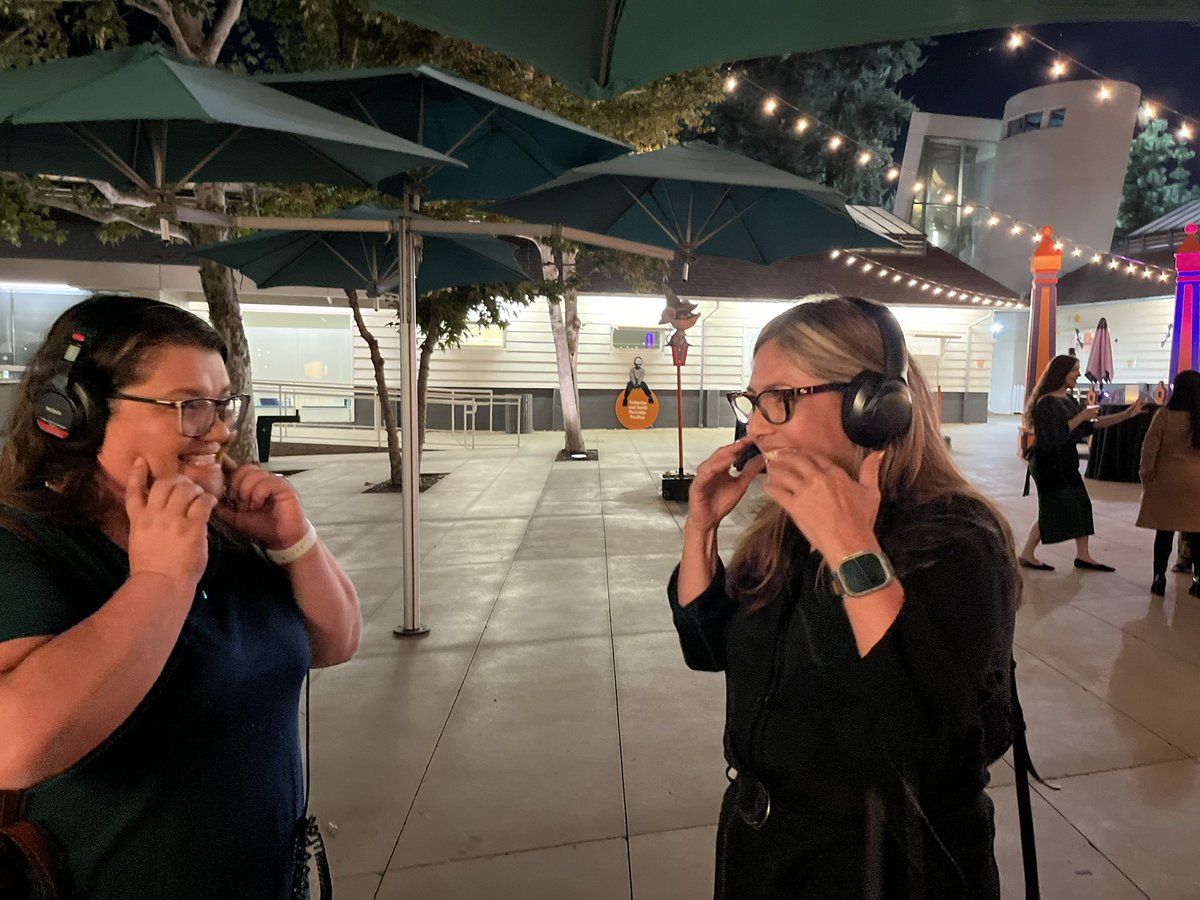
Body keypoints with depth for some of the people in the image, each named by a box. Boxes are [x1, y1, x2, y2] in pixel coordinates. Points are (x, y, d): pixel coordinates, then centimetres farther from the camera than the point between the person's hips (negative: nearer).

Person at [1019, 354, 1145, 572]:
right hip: (1048, 462, -9)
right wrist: (1081, 417, -18)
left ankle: (1083, 556, 19)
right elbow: (1053, 436, -22)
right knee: (1055, 509, -5)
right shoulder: (1046, 402, -16)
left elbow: (1093, 424, 12)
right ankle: (1026, 555, 6)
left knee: (1081, 505, 9)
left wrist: (1127, 415, 7)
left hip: (1065, 462, 9)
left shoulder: (1069, 401, 11)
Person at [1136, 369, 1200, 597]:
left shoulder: (1165, 415, -10)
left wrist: (1147, 478, 1)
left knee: (1164, 531, 5)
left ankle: (1159, 578, 9)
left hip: (1167, 481, -2)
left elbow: (1149, 450, -9)